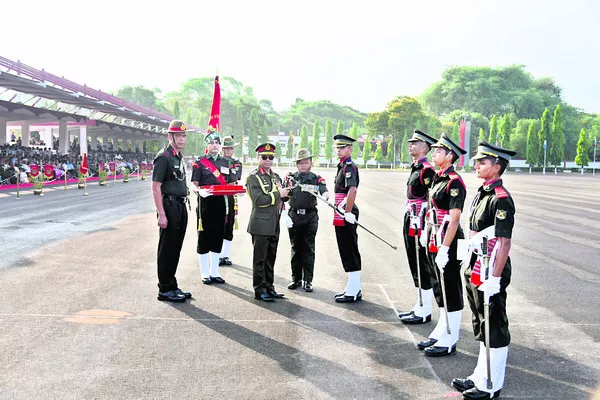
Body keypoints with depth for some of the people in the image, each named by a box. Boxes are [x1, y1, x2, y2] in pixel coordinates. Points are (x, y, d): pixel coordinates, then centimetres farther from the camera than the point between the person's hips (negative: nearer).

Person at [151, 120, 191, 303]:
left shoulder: (179, 156, 15)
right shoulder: (163, 157, -12)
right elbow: (156, 188, -16)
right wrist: (162, 215, -20)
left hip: (181, 206, 9)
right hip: (170, 206, -9)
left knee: (175, 249, 14)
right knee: (167, 250, 0)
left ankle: (172, 287, 24)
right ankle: (165, 290, 8)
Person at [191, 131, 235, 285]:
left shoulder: (226, 163, 13)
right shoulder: (199, 162, -1)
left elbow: (231, 184, 16)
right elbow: (194, 185, -6)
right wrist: (200, 191, -27)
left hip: (221, 205, 4)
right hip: (205, 205, -4)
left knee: (218, 239, 10)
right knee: (204, 240, 3)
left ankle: (214, 273, 21)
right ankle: (205, 274, 14)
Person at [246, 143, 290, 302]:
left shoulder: (275, 176, 16)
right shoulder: (253, 177, -7)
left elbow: (282, 197, 22)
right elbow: (258, 200, -19)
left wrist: (285, 193, 0)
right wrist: (278, 194, -17)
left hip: (274, 225, 7)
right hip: (261, 225, -7)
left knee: (270, 259, 13)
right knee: (260, 259, 0)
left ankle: (269, 288, 22)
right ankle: (259, 290, 6)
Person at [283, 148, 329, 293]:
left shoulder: (317, 179, 4)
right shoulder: (290, 178, 6)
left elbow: (325, 192, -13)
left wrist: (324, 197, -36)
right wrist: (284, 215, -7)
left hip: (310, 217, -1)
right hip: (294, 217, 1)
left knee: (308, 249, 3)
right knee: (296, 248, 8)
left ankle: (308, 280, 10)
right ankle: (296, 279, 18)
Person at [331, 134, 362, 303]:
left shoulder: (349, 167, -14)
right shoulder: (343, 167, 17)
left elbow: (352, 190, -28)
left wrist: (348, 213, -26)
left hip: (346, 216, -10)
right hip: (341, 216, 10)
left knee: (350, 253, -4)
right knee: (347, 252, 15)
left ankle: (353, 292, 3)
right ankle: (353, 288, 24)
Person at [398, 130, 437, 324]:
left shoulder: (427, 170, -15)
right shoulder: (415, 168, 15)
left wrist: (420, 224, -20)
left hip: (419, 223, -10)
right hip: (411, 223, 10)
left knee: (422, 267, -2)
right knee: (415, 266, 15)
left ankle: (424, 312, 6)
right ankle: (420, 306, 26)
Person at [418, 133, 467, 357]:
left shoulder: (454, 182, -16)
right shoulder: (437, 179, 12)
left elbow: (454, 219, -21)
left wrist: (444, 249, -23)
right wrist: (427, 235, 18)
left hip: (446, 244, -9)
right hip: (434, 242, 9)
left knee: (450, 292, 1)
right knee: (439, 290, 17)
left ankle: (449, 341, 11)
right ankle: (441, 332, 30)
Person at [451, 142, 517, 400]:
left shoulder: (500, 199, -18)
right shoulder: (482, 192, 11)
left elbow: (504, 243, -22)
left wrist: (494, 278, -24)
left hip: (489, 274, -10)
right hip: (476, 271, 10)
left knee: (495, 330, 4)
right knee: (482, 328, 19)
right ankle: (480, 377, 33)